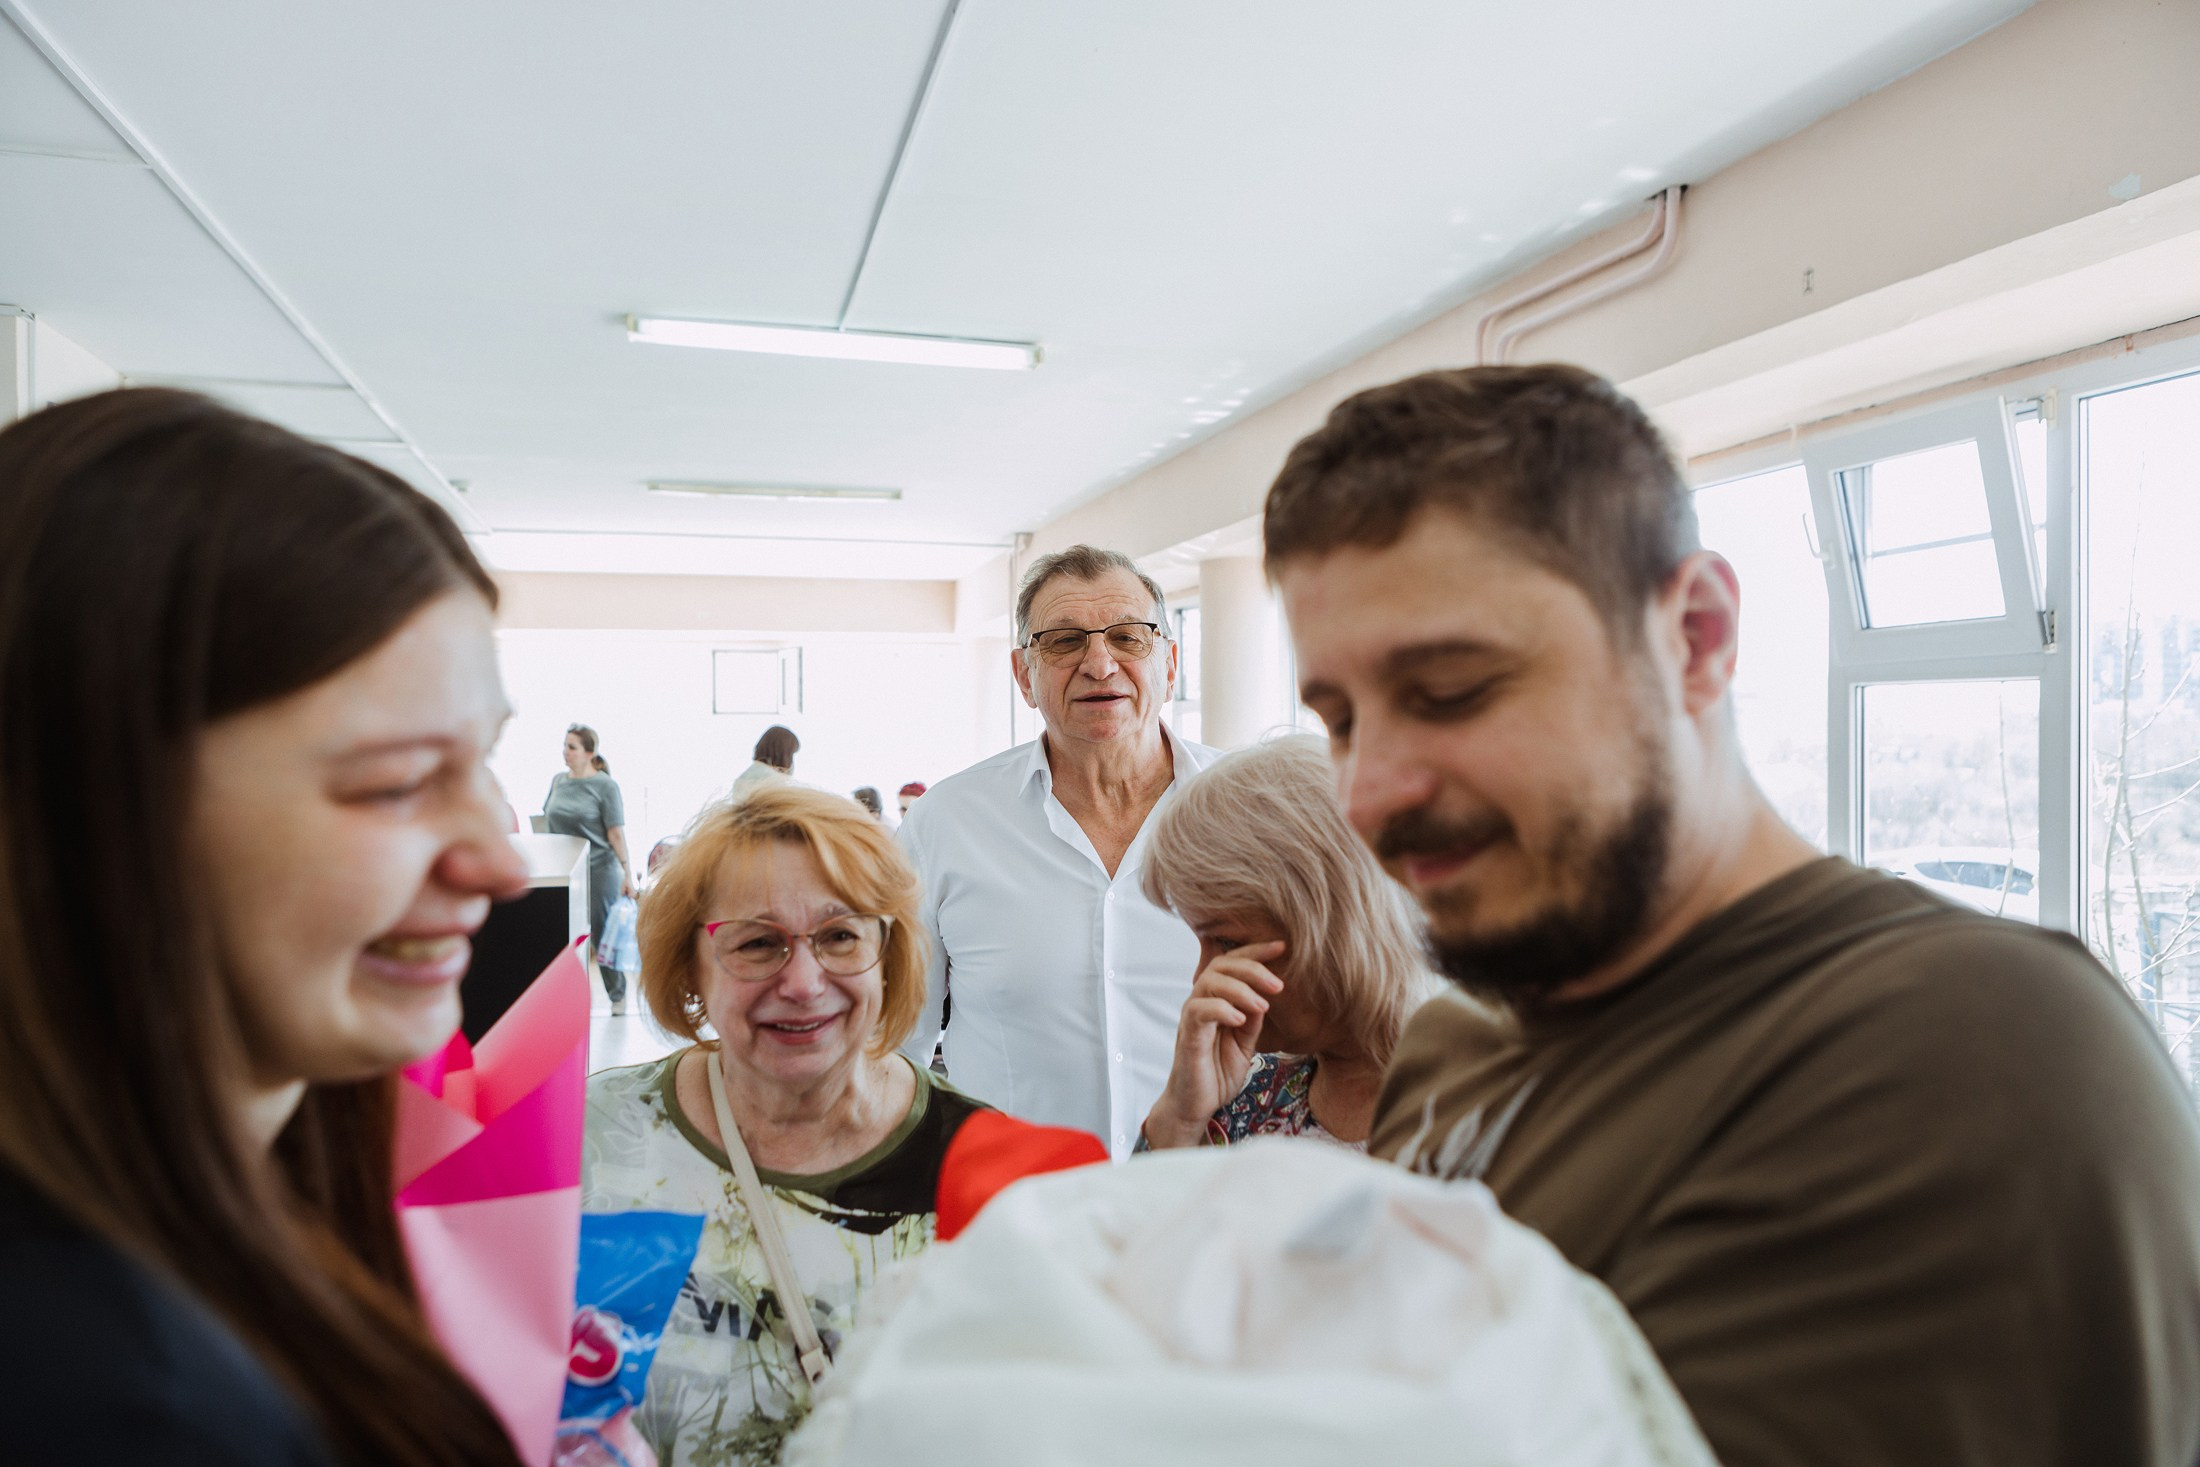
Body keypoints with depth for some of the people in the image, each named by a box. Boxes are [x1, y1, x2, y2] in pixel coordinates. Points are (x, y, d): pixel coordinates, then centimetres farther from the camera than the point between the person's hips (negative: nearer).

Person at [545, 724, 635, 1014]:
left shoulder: (605, 786, -8)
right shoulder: (558, 781, 7)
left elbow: (616, 832, -10)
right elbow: (548, 821, 17)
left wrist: (627, 872, -13)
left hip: (599, 871, -5)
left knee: (602, 936, 2)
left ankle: (617, 995, 18)